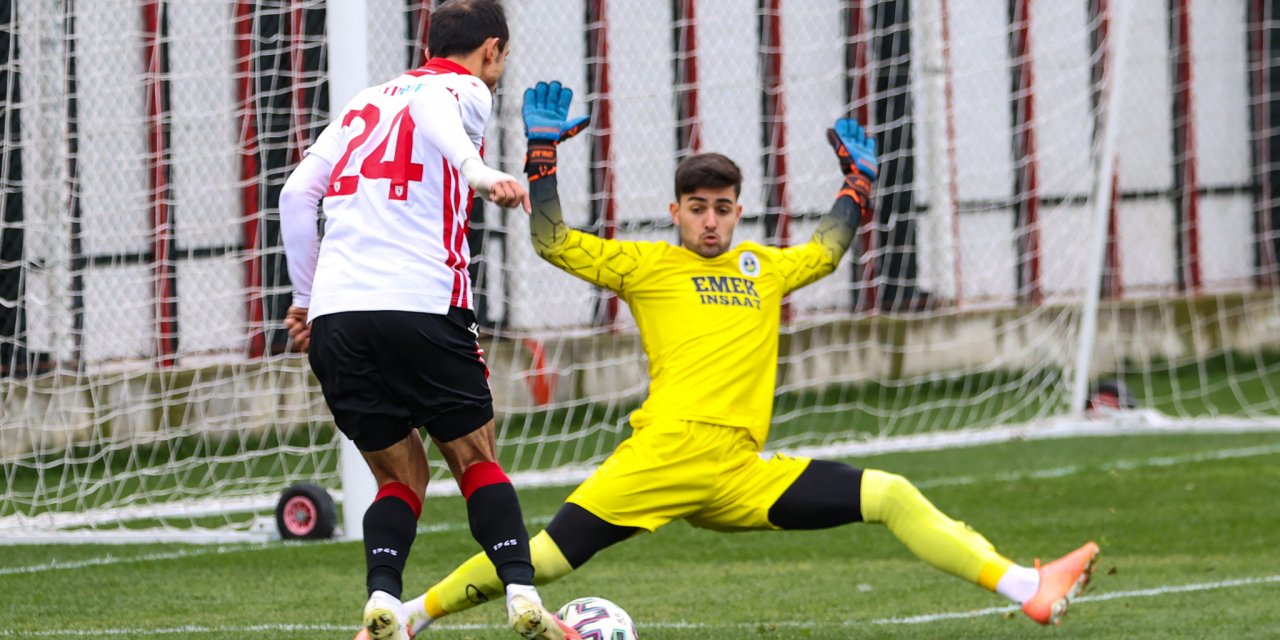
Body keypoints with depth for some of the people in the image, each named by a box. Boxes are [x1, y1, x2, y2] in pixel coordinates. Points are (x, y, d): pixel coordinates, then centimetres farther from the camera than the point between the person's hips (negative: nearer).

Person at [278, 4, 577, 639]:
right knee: (477, 461, 9)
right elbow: (433, 110, -19)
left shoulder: (367, 101, 25)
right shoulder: (465, 89, 7)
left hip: (334, 319, 5)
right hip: (421, 307, -5)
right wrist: (480, 173, -37)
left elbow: (296, 194, 20)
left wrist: (305, 295, 28)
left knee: (401, 473, 14)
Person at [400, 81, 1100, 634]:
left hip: (740, 476, 4)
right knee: (547, 556, -14)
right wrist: (542, 150, 5)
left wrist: (858, 177, 42)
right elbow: (552, 241, 6)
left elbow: (825, 250, 42)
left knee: (891, 496, -7)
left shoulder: (762, 267, 25)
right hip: (664, 455, -4)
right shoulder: (647, 265, 11)